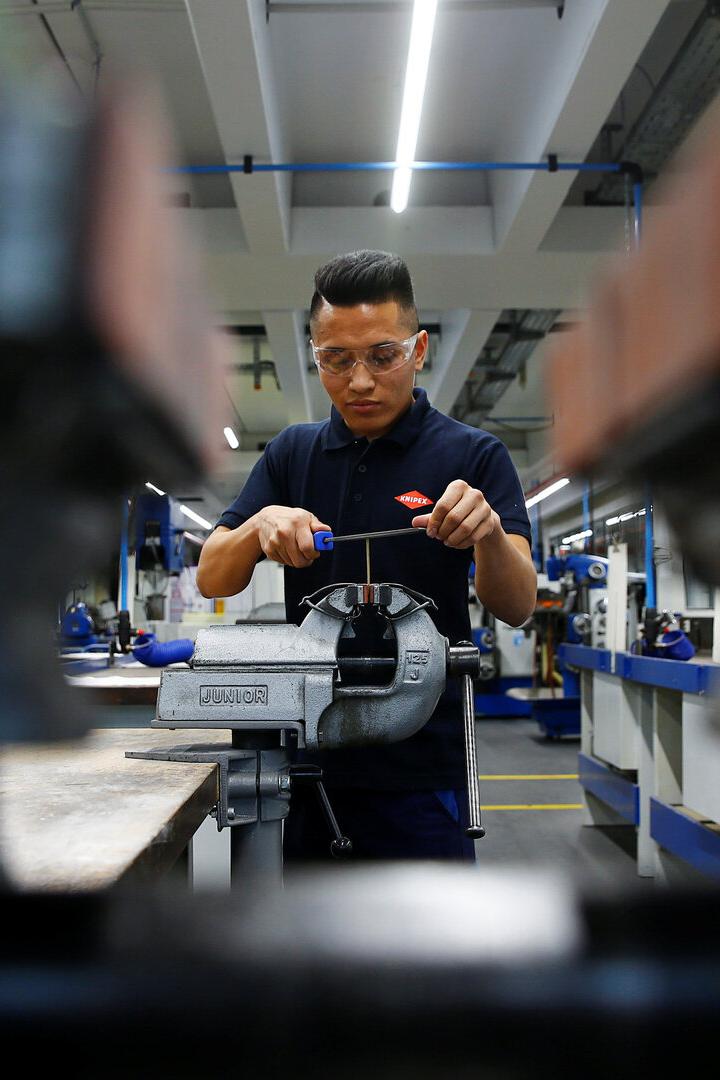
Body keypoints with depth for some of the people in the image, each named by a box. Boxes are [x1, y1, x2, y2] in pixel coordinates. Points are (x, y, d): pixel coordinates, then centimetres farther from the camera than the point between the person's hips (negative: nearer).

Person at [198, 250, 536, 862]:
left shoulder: (474, 456, -4)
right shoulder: (292, 454, 6)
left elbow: (517, 607, -13)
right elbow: (213, 581, 0)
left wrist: (488, 533, -34)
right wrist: (262, 525, -21)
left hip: (420, 771, -3)